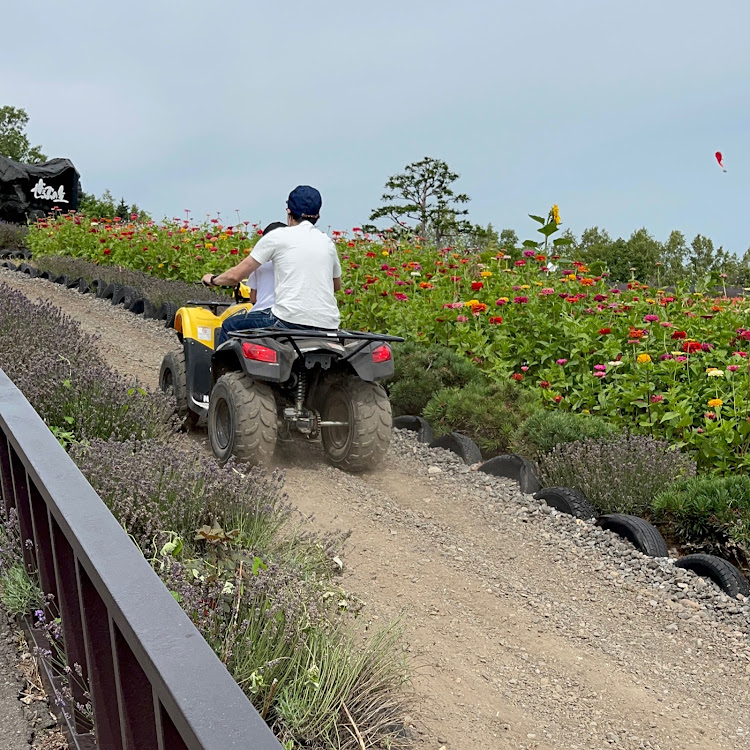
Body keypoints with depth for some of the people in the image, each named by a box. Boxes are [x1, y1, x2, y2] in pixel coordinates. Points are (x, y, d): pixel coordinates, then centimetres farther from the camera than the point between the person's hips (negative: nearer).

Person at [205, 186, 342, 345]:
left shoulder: (277, 236, 4)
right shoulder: (328, 242, 17)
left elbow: (235, 276, 8)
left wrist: (213, 279, 29)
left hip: (291, 321, -5)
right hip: (328, 328, 5)